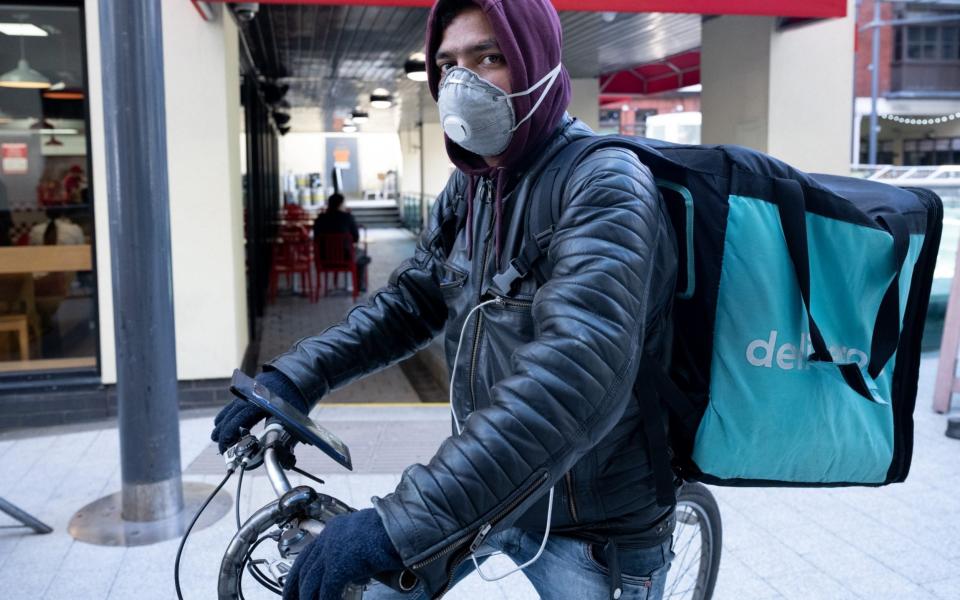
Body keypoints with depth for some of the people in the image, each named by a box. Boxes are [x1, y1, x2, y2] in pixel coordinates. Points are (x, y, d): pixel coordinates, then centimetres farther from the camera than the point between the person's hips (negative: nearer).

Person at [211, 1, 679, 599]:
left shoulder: (604, 186, -24)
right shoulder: (469, 185, 1)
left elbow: (576, 372, -37)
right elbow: (409, 301, 7)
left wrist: (403, 523, -43)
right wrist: (297, 374, -9)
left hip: (596, 525, -6)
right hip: (487, 484, 6)